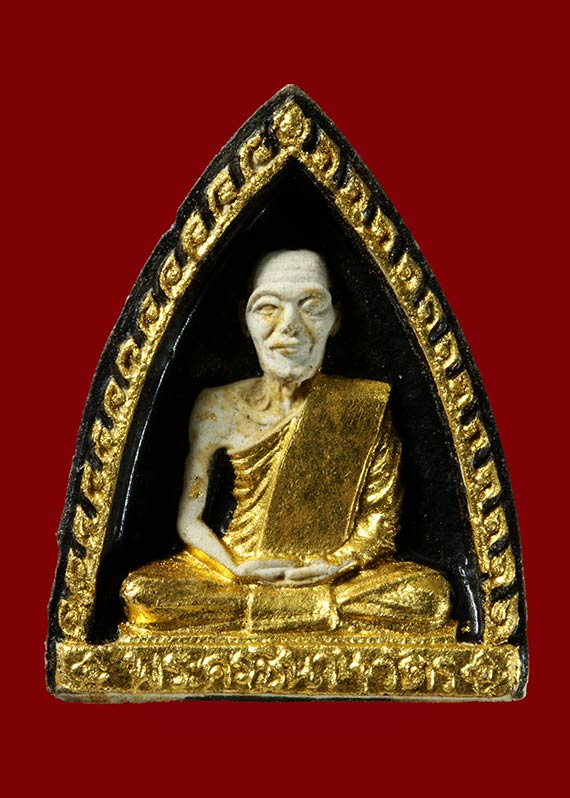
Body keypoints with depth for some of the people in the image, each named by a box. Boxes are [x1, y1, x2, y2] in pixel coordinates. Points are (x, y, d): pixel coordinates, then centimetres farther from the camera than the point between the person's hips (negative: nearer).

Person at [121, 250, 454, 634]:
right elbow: (189, 519, 4)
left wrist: (334, 566, -17)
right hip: (231, 573, 1)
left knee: (431, 594, -28)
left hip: (337, 579, 0)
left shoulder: (365, 407, 3)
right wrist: (237, 568, -14)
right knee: (139, 591, -26)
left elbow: (381, 522, 2)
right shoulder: (218, 407, 4)